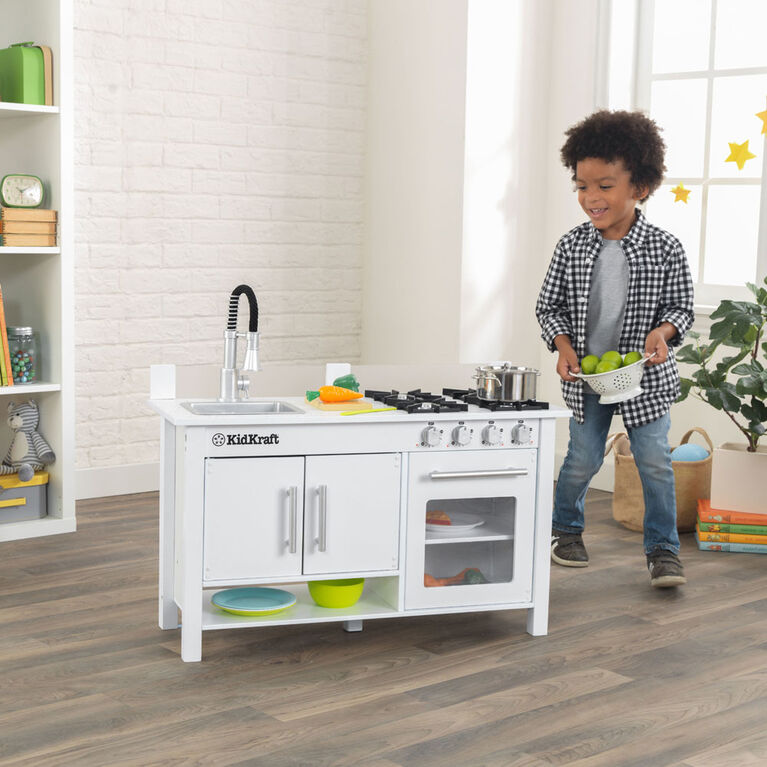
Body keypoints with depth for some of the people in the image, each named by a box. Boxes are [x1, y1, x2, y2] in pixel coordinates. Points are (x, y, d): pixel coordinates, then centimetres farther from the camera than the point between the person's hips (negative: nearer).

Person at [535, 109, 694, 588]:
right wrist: (563, 344, -14)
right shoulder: (572, 247, -5)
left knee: (655, 460, -1)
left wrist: (662, 332, -21)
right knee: (584, 459, 9)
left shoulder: (665, 249, -9)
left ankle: (663, 549, 14)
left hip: (646, 374, -1)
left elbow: (682, 306, -1)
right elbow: (550, 305, 2)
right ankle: (567, 530, 33)